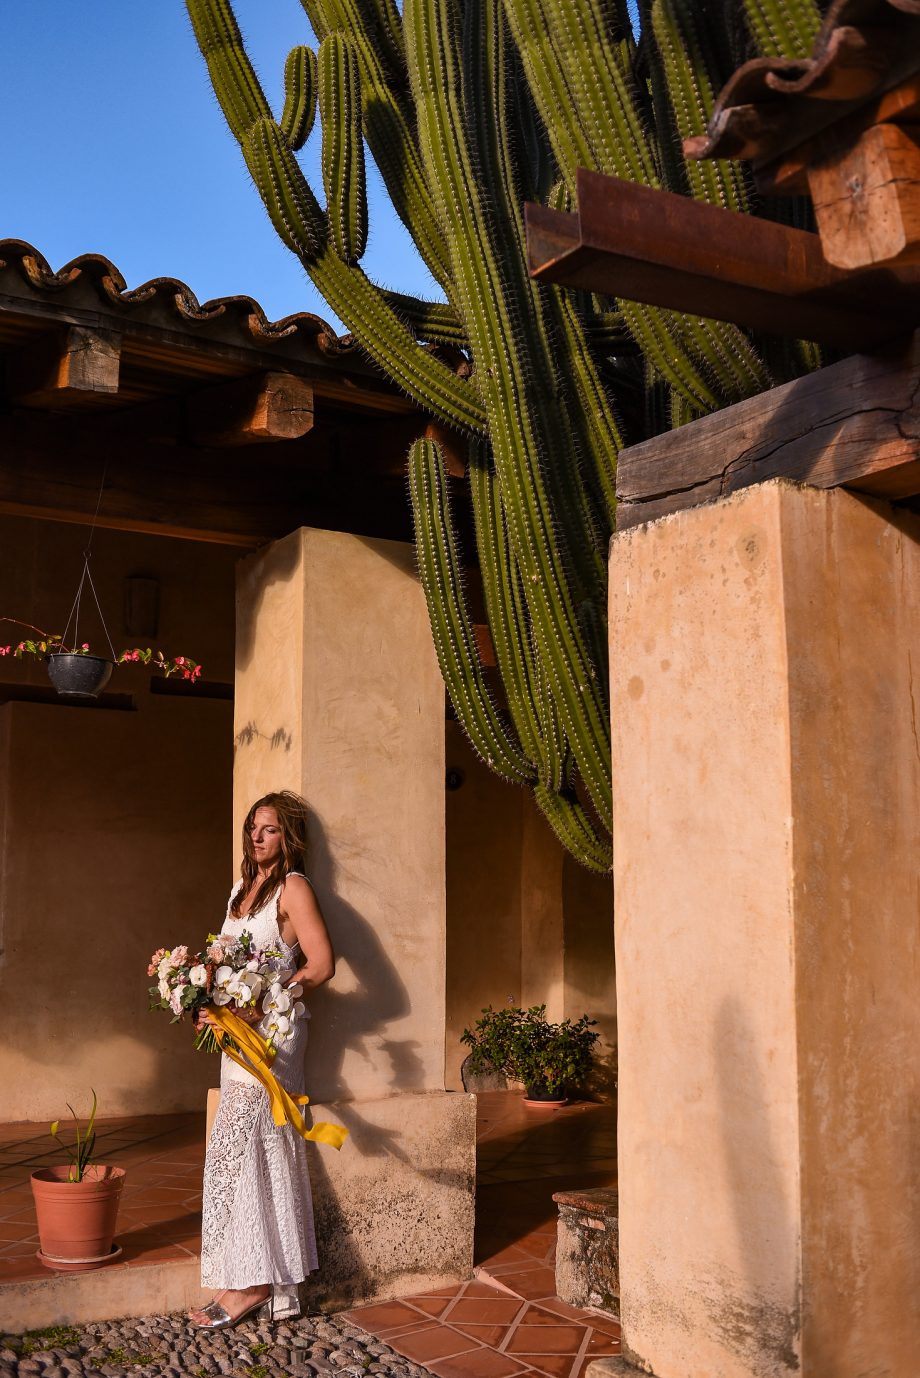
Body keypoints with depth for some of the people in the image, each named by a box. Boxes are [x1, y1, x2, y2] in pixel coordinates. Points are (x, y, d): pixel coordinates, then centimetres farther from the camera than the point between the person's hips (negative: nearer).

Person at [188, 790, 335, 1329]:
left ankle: (249, 1283, 0)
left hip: (272, 1030, -8)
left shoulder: (293, 887, -9)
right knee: (266, 1152, 10)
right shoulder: (244, 886, 16)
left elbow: (321, 966, -17)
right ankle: (277, 1285, 16)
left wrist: (257, 1005, -19)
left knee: (232, 1148, -9)